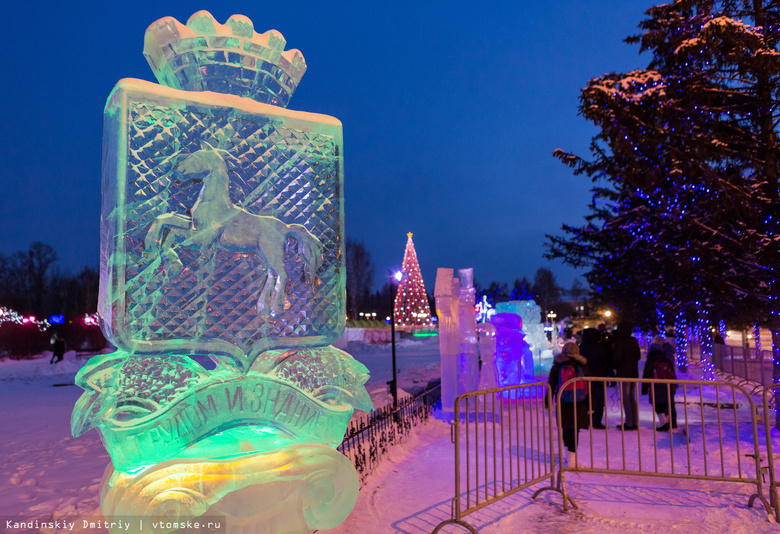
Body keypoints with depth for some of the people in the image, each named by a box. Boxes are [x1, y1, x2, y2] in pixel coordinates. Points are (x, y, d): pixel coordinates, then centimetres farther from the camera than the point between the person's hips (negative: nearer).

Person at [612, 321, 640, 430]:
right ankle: (635, 422, 16)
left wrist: (614, 366, 0)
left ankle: (628, 423, -3)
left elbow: (618, 357, -17)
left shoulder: (619, 341, -14)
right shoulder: (634, 341, 7)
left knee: (625, 398, -3)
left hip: (624, 373, -7)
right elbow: (638, 356, 14)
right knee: (632, 398, 14)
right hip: (634, 373, 7)